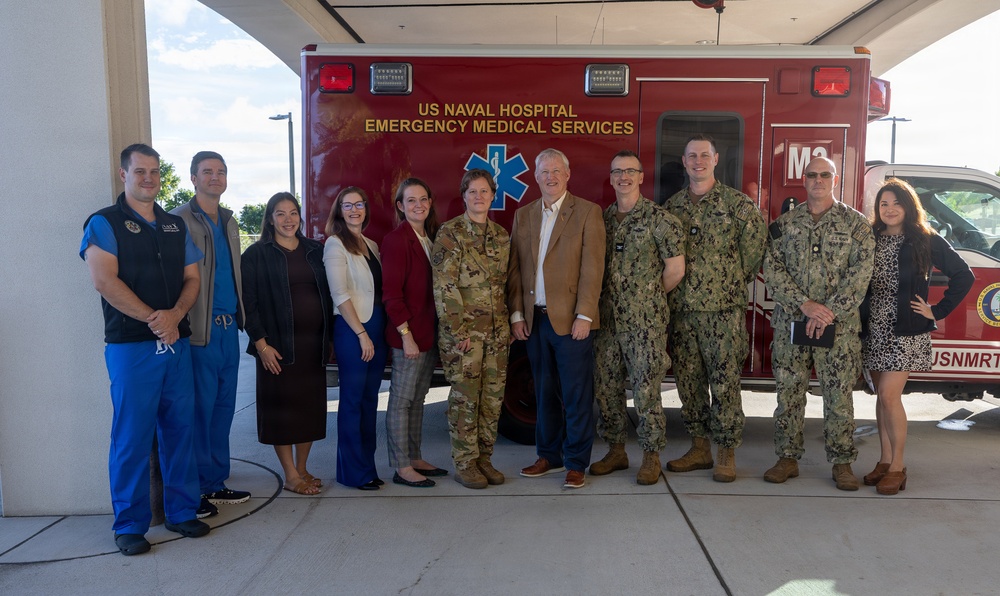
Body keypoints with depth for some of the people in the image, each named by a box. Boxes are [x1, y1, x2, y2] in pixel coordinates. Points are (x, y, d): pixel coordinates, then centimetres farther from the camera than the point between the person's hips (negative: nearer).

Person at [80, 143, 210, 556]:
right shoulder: (104, 223, 0)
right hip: (131, 347, -5)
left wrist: (176, 314, -9)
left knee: (180, 429, 8)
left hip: (177, 343, 5)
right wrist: (154, 321, -13)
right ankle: (130, 525, 12)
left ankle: (182, 511, 20)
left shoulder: (176, 226, 16)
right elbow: (104, 280, -12)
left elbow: (192, 278, 12)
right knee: (132, 435, 0)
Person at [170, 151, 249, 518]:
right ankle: (195, 489, 11)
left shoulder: (229, 222, 17)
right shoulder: (178, 220, -5)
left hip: (228, 328, 7)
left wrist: (240, 316, 15)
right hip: (199, 332, -7)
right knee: (199, 410, -2)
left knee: (223, 408, 12)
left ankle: (216, 482, 24)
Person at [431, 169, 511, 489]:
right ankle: (464, 464, 13)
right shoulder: (449, 233, -7)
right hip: (462, 330, -5)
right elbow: (443, 286, -12)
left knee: (493, 396, 9)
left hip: (497, 330, 6)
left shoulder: (501, 235, 11)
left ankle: (483, 458, 23)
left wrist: (509, 323, 11)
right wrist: (458, 329, -15)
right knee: (465, 396, 0)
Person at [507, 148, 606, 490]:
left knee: (577, 395, 2)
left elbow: (592, 268, -8)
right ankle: (549, 456, 27)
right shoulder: (523, 215, 12)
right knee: (545, 392, 14)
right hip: (535, 319, 4)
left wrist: (584, 316, -14)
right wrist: (517, 313, 4)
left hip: (570, 320, -4)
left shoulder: (587, 212, -2)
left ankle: (576, 463, 13)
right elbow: (515, 269, 11)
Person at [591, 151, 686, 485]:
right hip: (607, 320, 6)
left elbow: (675, 270, -6)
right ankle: (616, 451, 25)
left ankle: (652, 458, 13)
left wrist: (648, 296, 3)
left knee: (646, 391, -1)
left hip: (646, 322, -5)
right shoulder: (602, 218, 11)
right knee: (606, 388, 10)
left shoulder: (658, 218, -6)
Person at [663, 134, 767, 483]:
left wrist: (736, 281, 1)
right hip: (681, 310, 5)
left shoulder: (736, 203, -1)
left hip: (723, 310, -4)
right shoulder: (671, 207, 12)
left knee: (724, 384, -2)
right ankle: (699, 449, 21)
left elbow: (756, 244, -1)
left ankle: (727, 455, 8)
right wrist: (672, 286, 7)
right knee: (688, 382, 9)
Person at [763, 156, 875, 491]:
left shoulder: (855, 223, 3)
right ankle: (788, 458, 18)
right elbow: (772, 267, -1)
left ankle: (842, 463, 16)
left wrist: (830, 312, -15)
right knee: (789, 392, 6)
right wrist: (805, 303, -13)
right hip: (790, 323, 2)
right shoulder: (785, 223, 8)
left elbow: (860, 272, -6)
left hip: (840, 326, -1)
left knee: (839, 394, 2)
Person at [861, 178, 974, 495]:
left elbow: (964, 276, 0)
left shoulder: (926, 241, -2)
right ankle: (885, 460, 20)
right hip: (874, 331, 4)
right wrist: (859, 319, -1)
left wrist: (937, 311, -4)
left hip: (906, 333, -4)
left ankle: (897, 466, 4)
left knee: (889, 396, -10)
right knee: (882, 396, 10)